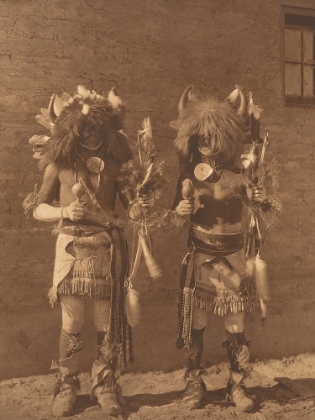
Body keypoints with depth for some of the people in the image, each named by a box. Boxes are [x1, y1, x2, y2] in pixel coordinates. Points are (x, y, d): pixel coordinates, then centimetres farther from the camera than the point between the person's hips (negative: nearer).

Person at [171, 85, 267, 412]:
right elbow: (177, 208, 6)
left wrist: (262, 201, -21)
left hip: (231, 258, -1)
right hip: (199, 257, 1)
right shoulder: (189, 176, -2)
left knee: (236, 327, 2)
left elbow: (261, 205, 0)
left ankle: (237, 385, 17)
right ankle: (194, 382, 22)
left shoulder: (237, 176, -6)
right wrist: (182, 209, -15)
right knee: (195, 324, 7)